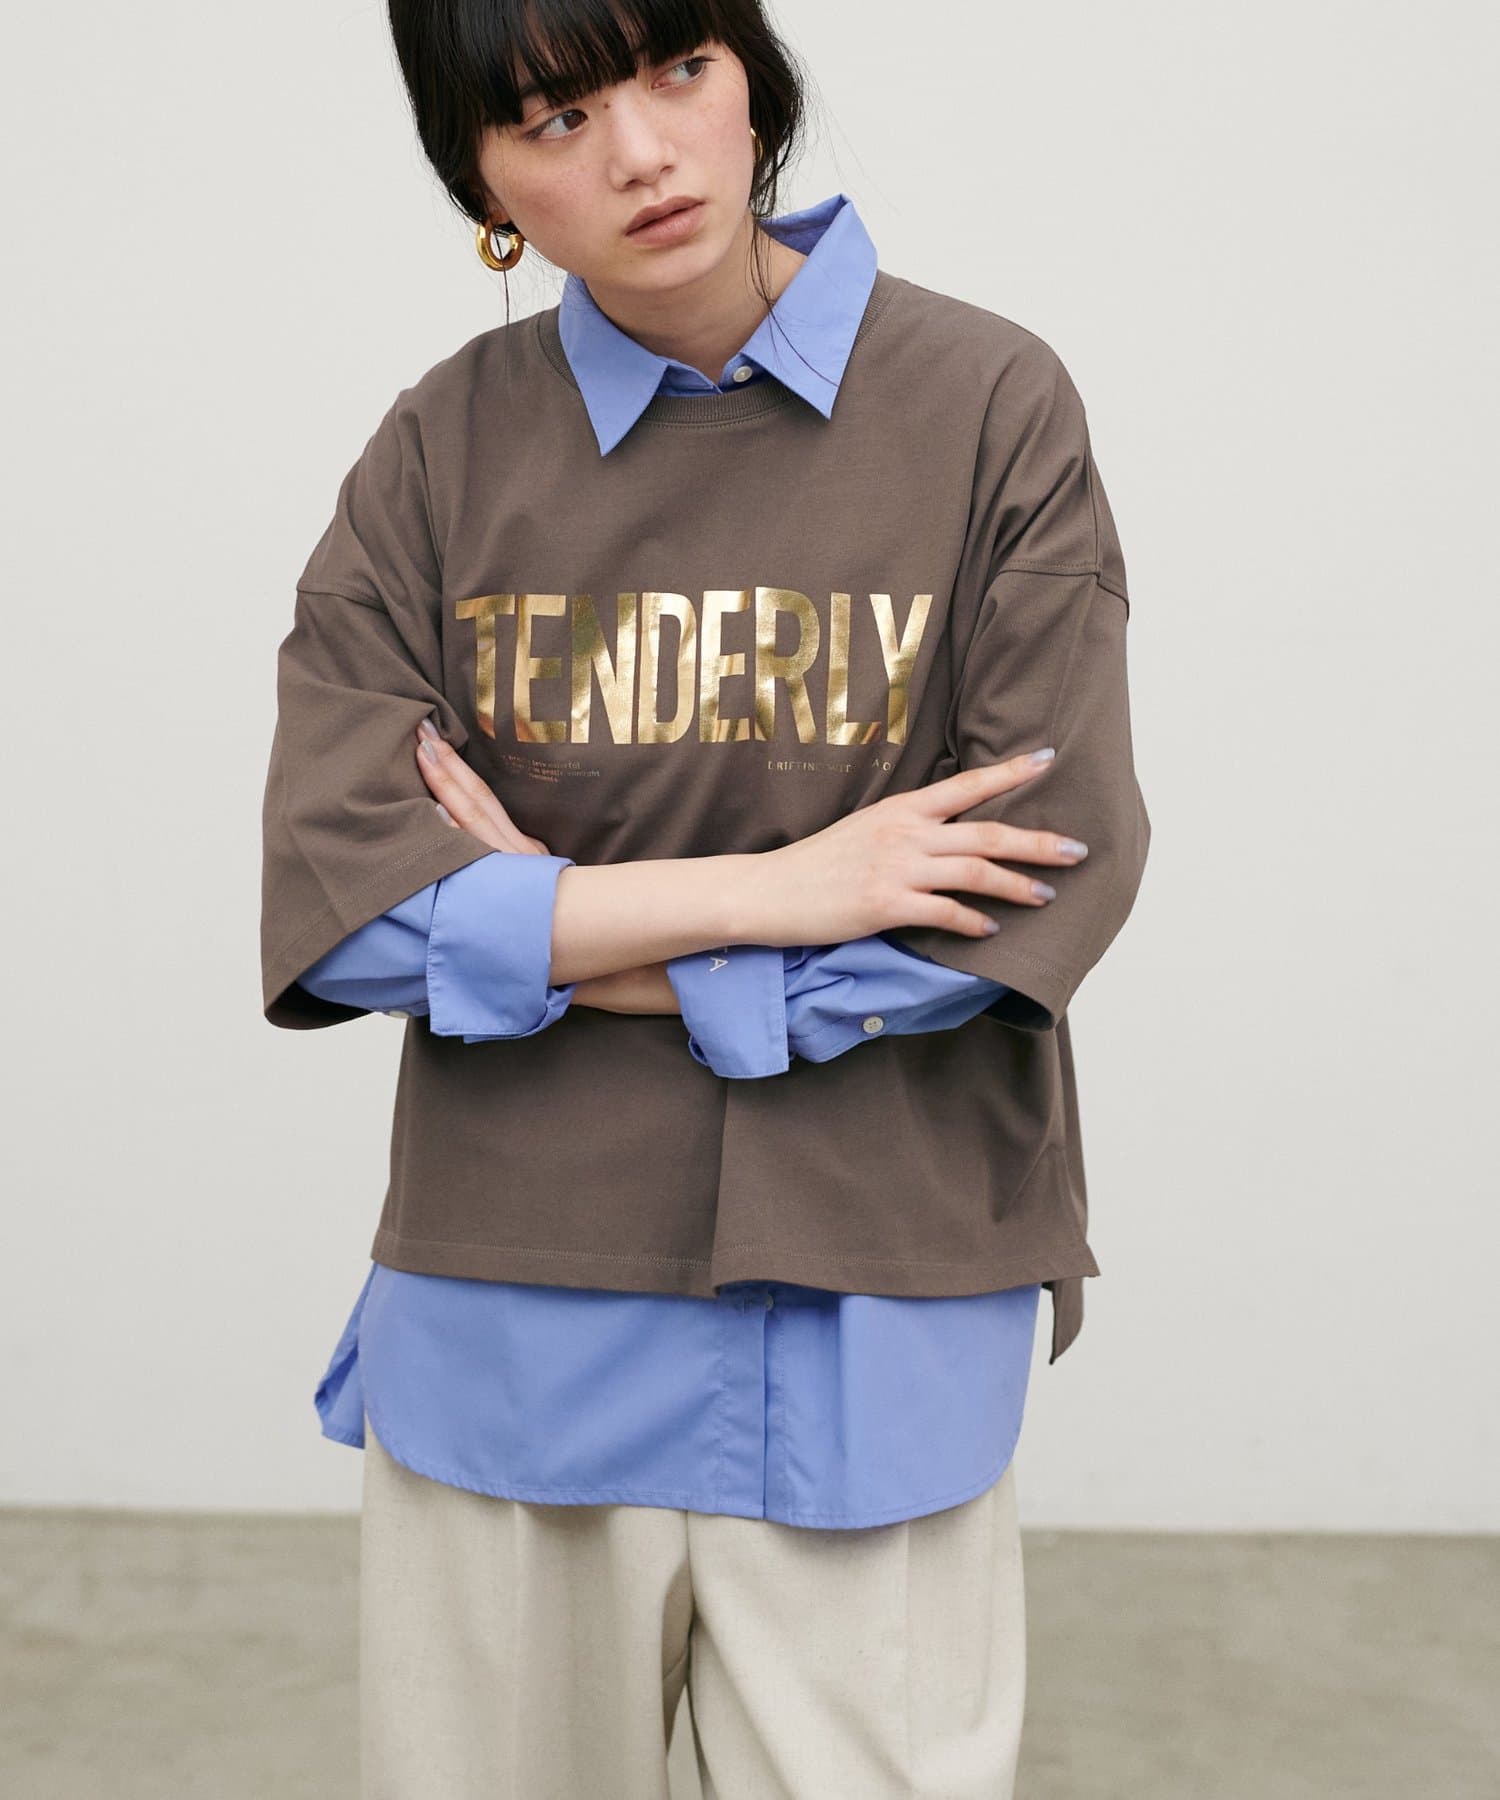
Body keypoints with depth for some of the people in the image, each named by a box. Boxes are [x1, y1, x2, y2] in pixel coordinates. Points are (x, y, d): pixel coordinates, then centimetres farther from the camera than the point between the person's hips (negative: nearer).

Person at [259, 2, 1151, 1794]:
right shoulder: (445, 449, 0)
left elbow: (1050, 879, -13)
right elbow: (331, 902, -9)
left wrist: (543, 932, -10)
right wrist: (773, 889, -17)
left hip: (870, 1335, -1)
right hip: (505, 1320, 2)